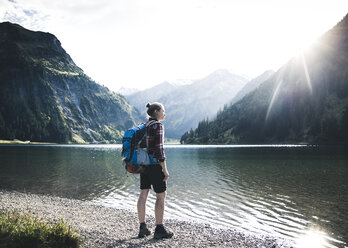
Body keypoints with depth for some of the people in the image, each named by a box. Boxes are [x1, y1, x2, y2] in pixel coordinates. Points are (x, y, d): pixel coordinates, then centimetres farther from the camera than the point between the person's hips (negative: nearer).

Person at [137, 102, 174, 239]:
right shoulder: (158, 125, -12)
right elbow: (159, 148, -18)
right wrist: (165, 169, -15)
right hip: (155, 164, -8)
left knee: (143, 194, 9)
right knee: (161, 196, 1)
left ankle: (142, 228, 15)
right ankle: (159, 229, 6)